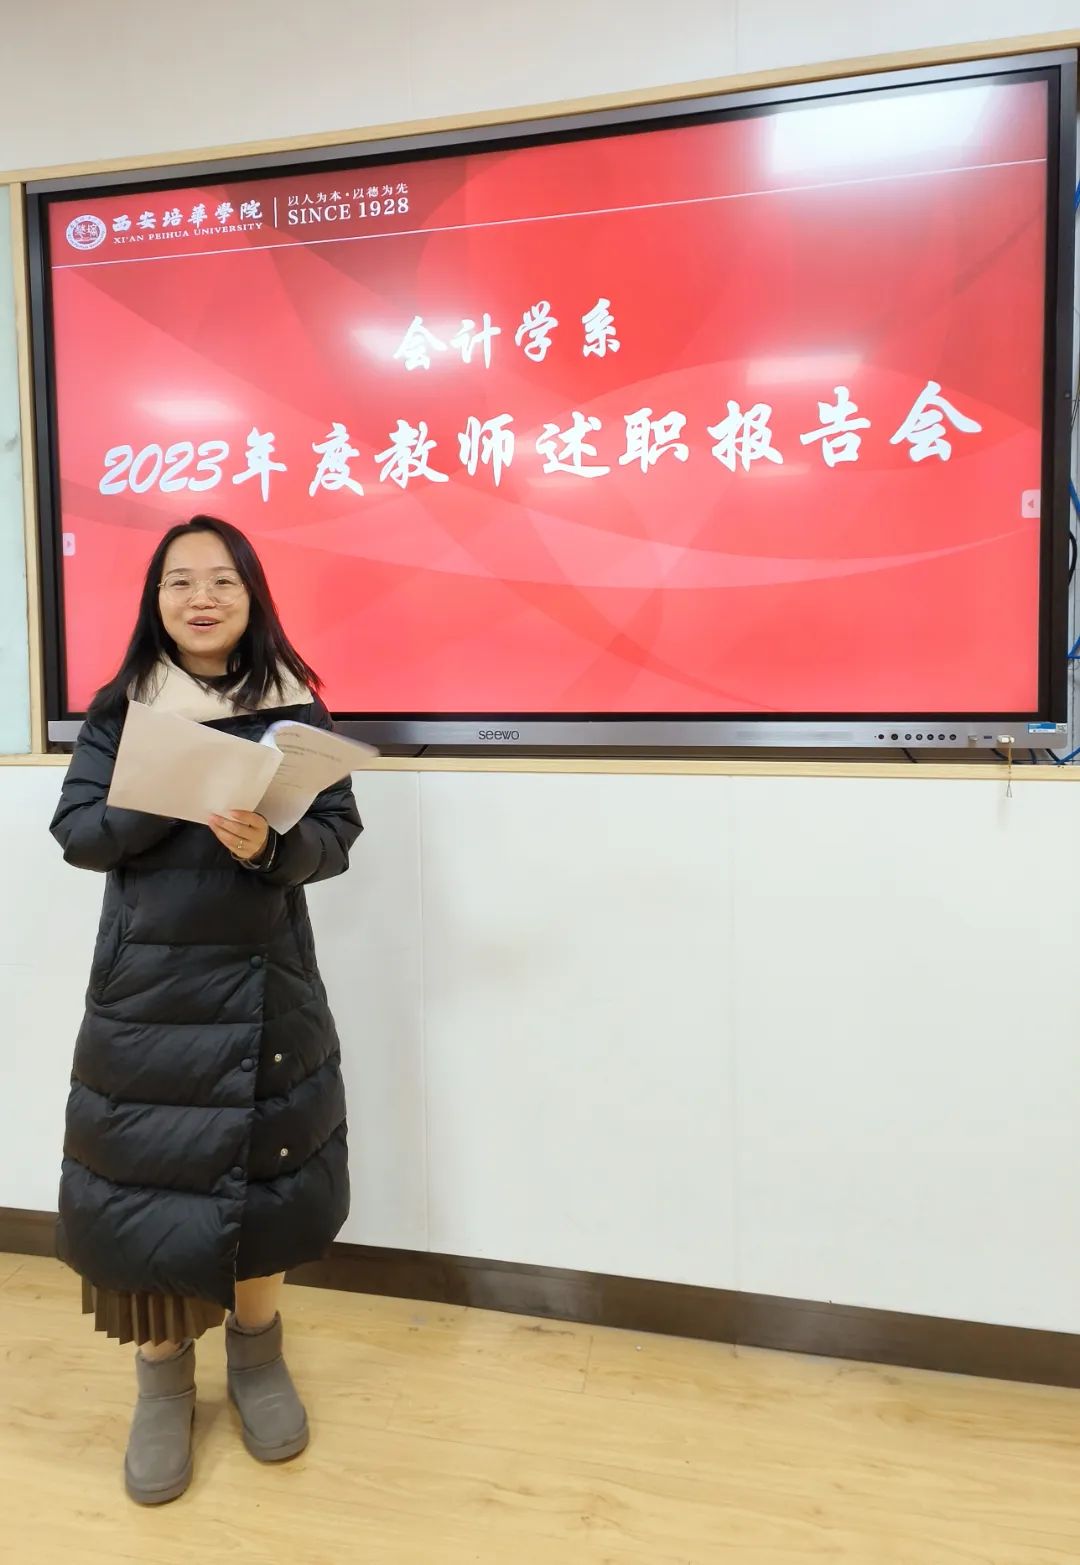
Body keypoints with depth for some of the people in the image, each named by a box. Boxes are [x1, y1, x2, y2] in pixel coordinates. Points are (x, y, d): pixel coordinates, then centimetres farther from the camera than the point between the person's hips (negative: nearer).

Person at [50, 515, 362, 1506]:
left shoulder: (293, 705, 1)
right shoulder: (120, 708, 3)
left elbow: (338, 836, -5)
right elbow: (75, 831, -4)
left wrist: (270, 844, -26)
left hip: (264, 978, 0)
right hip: (148, 982, 0)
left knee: (263, 1165, 9)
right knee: (146, 1175, 3)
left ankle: (257, 1350, 33)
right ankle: (163, 1375, 26)